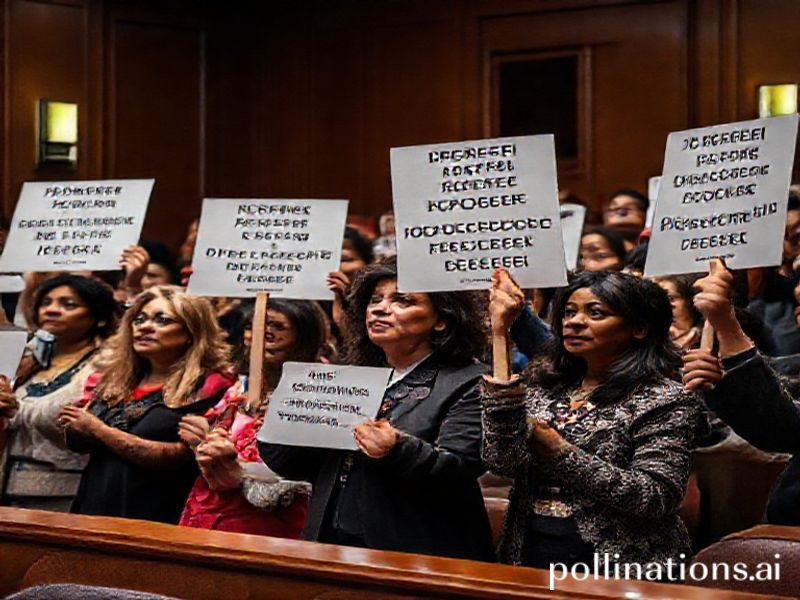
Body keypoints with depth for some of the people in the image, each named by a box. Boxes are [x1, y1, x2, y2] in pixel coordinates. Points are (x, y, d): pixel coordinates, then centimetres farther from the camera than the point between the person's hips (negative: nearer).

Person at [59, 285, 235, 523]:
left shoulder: (205, 387, -7)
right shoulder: (115, 377, 12)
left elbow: (175, 456, -16)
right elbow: (79, 444, 17)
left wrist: (99, 430, -13)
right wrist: (74, 425, -6)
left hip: (156, 520, -6)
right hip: (93, 508, 6)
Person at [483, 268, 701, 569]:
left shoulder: (665, 400, -2)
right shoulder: (543, 384, 13)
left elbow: (655, 499, -12)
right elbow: (502, 461, -2)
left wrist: (562, 453, -14)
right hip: (531, 558, 5)